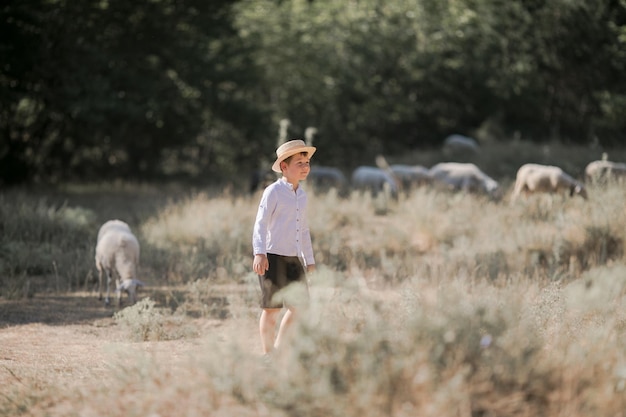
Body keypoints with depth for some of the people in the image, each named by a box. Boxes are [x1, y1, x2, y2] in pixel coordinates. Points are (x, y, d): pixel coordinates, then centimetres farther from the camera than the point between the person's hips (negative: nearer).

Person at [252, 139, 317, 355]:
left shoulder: (301, 195, 15)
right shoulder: (273, 191, -7)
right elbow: (260, 224, -13)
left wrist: (309, 261, 25)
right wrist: (259, 253, -26)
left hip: (294, 259, 7)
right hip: (273, 258, -7)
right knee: (272, 308, -1)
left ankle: (279, 349, 14)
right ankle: (268, 354, 8)